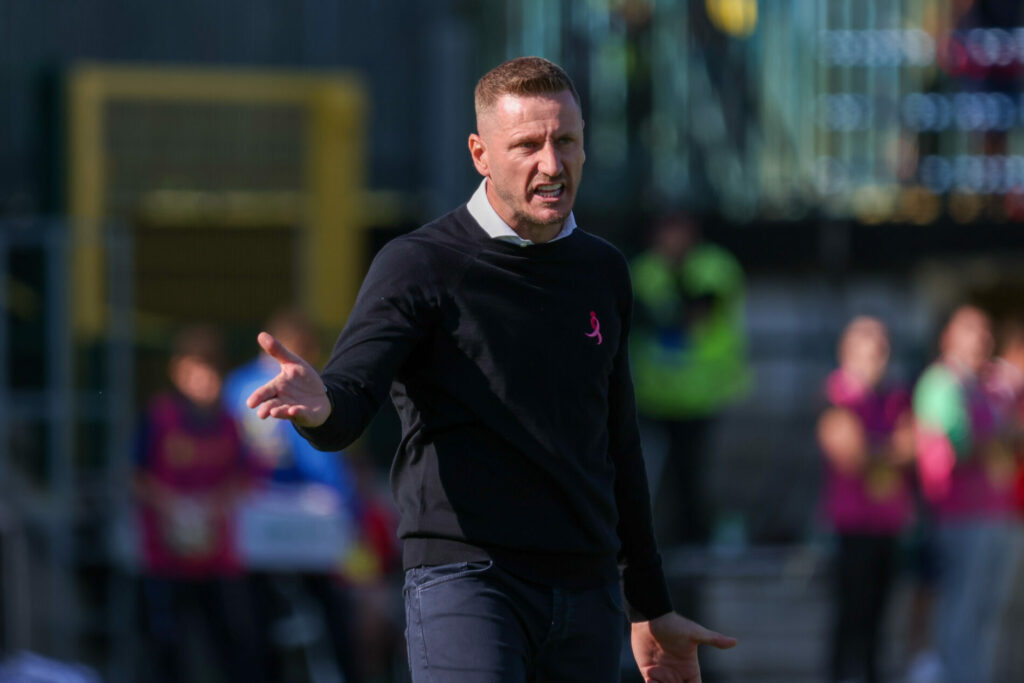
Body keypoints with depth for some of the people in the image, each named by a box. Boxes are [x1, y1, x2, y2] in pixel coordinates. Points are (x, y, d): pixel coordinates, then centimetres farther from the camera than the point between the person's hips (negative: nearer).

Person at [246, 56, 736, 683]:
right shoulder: (420, 266, -2)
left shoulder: (603, 272, 16)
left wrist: (651, 608, 26)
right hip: (465, 578, -6)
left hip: (588, 593, 6)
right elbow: (350, 394, -15)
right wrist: (319, 407, -41)